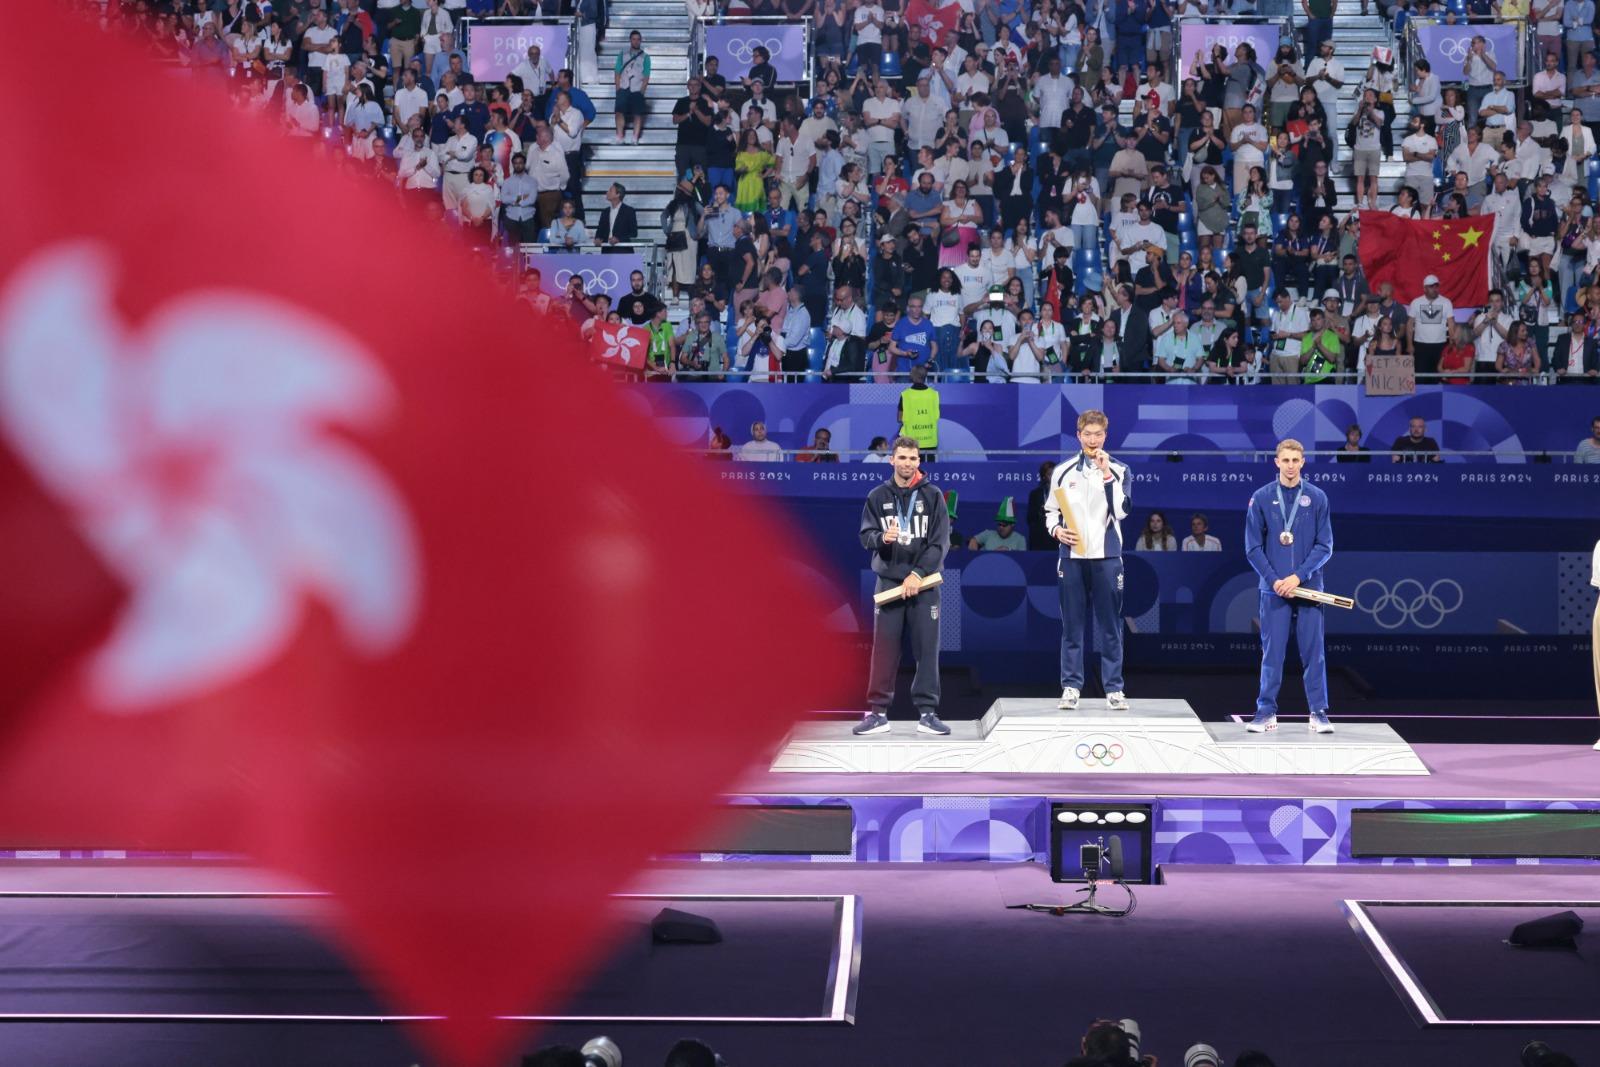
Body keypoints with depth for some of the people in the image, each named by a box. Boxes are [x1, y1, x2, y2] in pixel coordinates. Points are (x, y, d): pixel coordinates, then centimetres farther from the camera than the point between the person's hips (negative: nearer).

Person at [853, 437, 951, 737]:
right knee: (884, 649, 1)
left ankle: (927, 712, 4)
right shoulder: (878, 497, 7)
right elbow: (866, 536, 3)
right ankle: (878, 712, 4)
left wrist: (918, 573, -12)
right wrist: (882, 537, -20)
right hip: (889, 581, 1)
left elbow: (940, 542, -2)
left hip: (923, 583, -1)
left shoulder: (932, 496, 3)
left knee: (927, 649, 0)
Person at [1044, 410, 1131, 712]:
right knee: (1072, 624, 4)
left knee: (1109, 624, 1)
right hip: (1072, 555, 1)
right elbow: (1050, 511, 13)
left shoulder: (1119, 471, 4)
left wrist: (1106, 474, -13)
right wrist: (1056, 530, -7)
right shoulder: (1063, 471, 8)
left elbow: (1121, 510, -9)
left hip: (1107, 556, -1)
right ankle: (1071, 686, 8)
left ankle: (1114, 688, 4)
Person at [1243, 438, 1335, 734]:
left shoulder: (1317, 498, 2)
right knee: (1271, 653, 2)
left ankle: (1319, 712, 6)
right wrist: (1274, 580, -8)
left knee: (1313, 652, 1)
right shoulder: (1261, 498, 2)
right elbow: (1253, 547, 2)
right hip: (1273, 589, 0)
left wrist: (1298, 576, -10)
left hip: (1308, 587, 0)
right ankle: (1266, 712, 8)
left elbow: (1324, 546, 1)